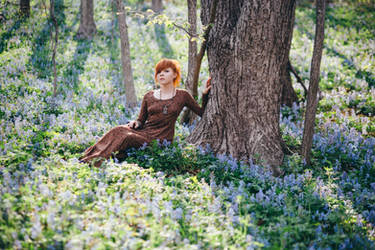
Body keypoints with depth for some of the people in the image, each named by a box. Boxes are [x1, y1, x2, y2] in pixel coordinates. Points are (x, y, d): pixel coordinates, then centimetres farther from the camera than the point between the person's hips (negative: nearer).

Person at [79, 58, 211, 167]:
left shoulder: (182, 96, 7)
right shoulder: (149, 96, 15)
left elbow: (202, 113, 12)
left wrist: (205, 94, -2)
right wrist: (136, 123, -4)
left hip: (160, 139, -4)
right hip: (143, 132, 4)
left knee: (127, 137, -31)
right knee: (119, 130, -29)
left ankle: (96, 163, -38)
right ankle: (86, 159, -36)